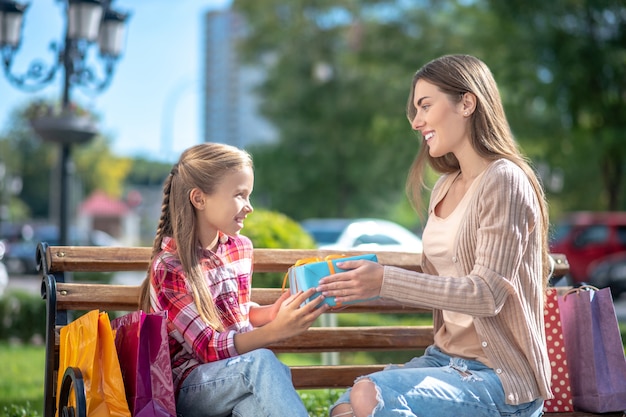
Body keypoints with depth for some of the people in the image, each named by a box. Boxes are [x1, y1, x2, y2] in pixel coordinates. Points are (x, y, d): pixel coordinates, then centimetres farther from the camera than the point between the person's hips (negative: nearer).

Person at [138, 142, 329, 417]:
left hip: (239, 371, 5)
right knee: (262, 363, -35)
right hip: (187, 388, -5)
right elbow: (209, 349, -18)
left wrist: (272, 313, 0)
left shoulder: (241, 247, 8)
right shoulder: (168, 268, -14)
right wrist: (276, 331, -30)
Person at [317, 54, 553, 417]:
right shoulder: (445, 187, 11)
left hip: (501, 375, -7)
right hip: (447, 358, 7)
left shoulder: (504, 181, -14)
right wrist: (364, 282, -2)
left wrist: (385, 280, -24)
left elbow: (487, 294, -20)